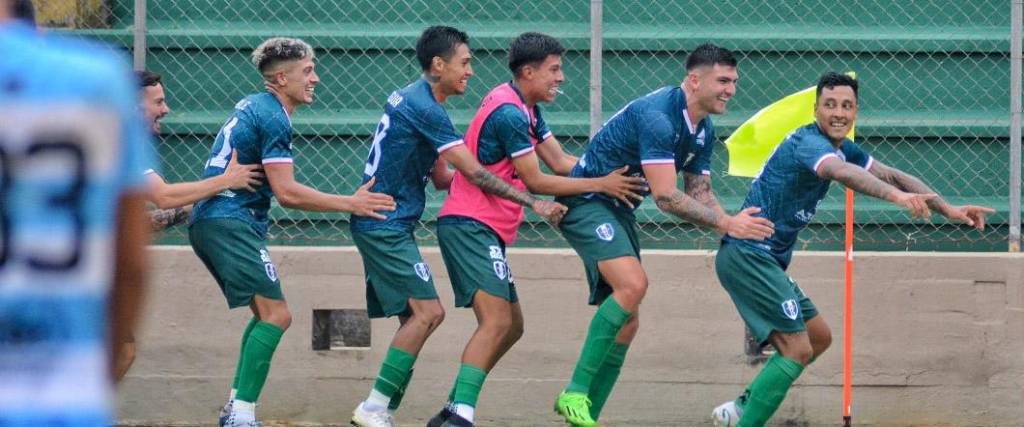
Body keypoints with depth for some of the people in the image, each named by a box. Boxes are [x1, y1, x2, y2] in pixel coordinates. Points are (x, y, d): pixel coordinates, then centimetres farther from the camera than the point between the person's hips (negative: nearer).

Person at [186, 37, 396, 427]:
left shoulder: (251, 106, 18)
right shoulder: (273, 118, -12)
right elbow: (286, 192, -17)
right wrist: (349, 204, -12)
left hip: (209, 222, 10)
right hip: (232, 223, -10)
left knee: (266, 314, 17)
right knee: (275, 314, -14)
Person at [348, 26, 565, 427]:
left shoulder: (410, 100, 16)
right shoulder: (424, 107, -16)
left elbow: (442, 178, 19)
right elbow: (474, 173, -18)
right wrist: (533, 202, -15)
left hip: (380, 225, 10)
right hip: (385, 224, -10)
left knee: (415, 316, 8)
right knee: (427, 312, -13)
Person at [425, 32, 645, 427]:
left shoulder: (524, 110, 16)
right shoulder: (509, 114, -16)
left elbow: (560, 162, 13)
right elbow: (535, 181, -15)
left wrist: (612, 178, 0)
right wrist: (600, 184, -12)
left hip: (484, 231, 11)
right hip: (470, 226, -11)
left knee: (511, 326, 14)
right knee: (496, 320, -21)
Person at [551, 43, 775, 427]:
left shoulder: (703, 131, 6)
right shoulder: (657, 116, -25)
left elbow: (699, 195, 12)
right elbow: (665, 197, -29)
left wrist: (735, 225, -6)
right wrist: (725, 223, -25)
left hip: (618, 209, 10)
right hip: (586, 203, -10)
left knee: (626, 322, 6)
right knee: (633, 283, -29)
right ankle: (575, 392, -26)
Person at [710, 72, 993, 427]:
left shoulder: (842, 149, 11)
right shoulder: (808, 142, -19)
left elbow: (891, 175, 13)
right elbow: (842, 172, -40)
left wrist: (948, 209, 1)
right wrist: (896, 196, -58)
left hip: (766, 260, 10)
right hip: (747, 254, -10)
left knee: (818, 337, 19)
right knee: (797, 349, -17)